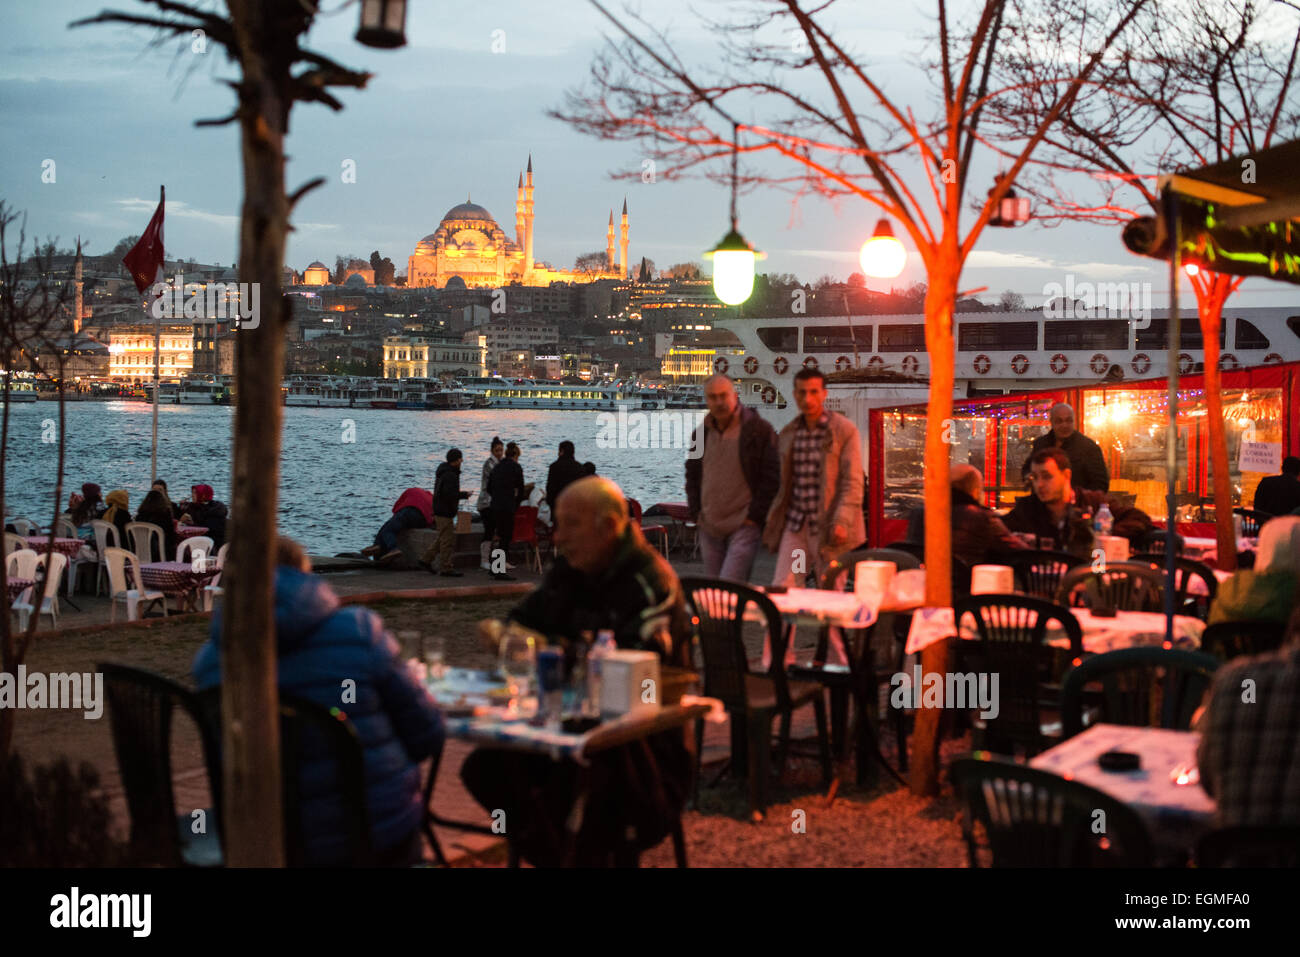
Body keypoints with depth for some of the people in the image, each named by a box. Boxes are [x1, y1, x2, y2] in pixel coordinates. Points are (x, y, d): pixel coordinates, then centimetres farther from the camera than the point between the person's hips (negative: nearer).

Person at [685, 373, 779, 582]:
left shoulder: (760, 430, -5)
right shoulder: (701, 433, 12)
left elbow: (771, 477, -7)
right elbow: (692, 476, 22)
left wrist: (754, 516, -11)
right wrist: (696, 513, 10)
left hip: (744, 526, -6)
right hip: (709, 529, 6)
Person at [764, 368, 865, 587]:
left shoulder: (844, 431, -4)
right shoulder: (787, 435, 12)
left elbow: (853, 482, -9)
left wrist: (841, 521, -19)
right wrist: (773, 521, 14)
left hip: (829, 528, -4)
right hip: (795, 526, 4)